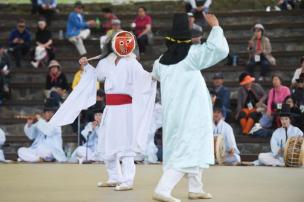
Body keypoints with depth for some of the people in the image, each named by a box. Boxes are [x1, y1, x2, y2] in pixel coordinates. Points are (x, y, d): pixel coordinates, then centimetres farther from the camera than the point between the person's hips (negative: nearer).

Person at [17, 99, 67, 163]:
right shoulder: (39, 123, 14)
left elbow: (49, 131, -20)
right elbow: (31, 136, 12)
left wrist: (40, 120, -13)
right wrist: (29, 125, -4)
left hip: (51, 152, -5)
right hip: (37, 151, 5)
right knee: (21, 151, -17)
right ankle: (39, 159, -23)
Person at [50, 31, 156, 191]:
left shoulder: (132, 64, -8)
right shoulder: (107, 62, 11)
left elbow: (143, 77, -23)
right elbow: (97, 75, 28)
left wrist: (153, 76, -42)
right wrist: (86, 65, 17)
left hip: (125, 108, -7)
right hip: (110, 108, 7)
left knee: (124, 145, -10)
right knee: (107, 145, 15)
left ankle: (127, 181, -8)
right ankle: (114, 178, 29)